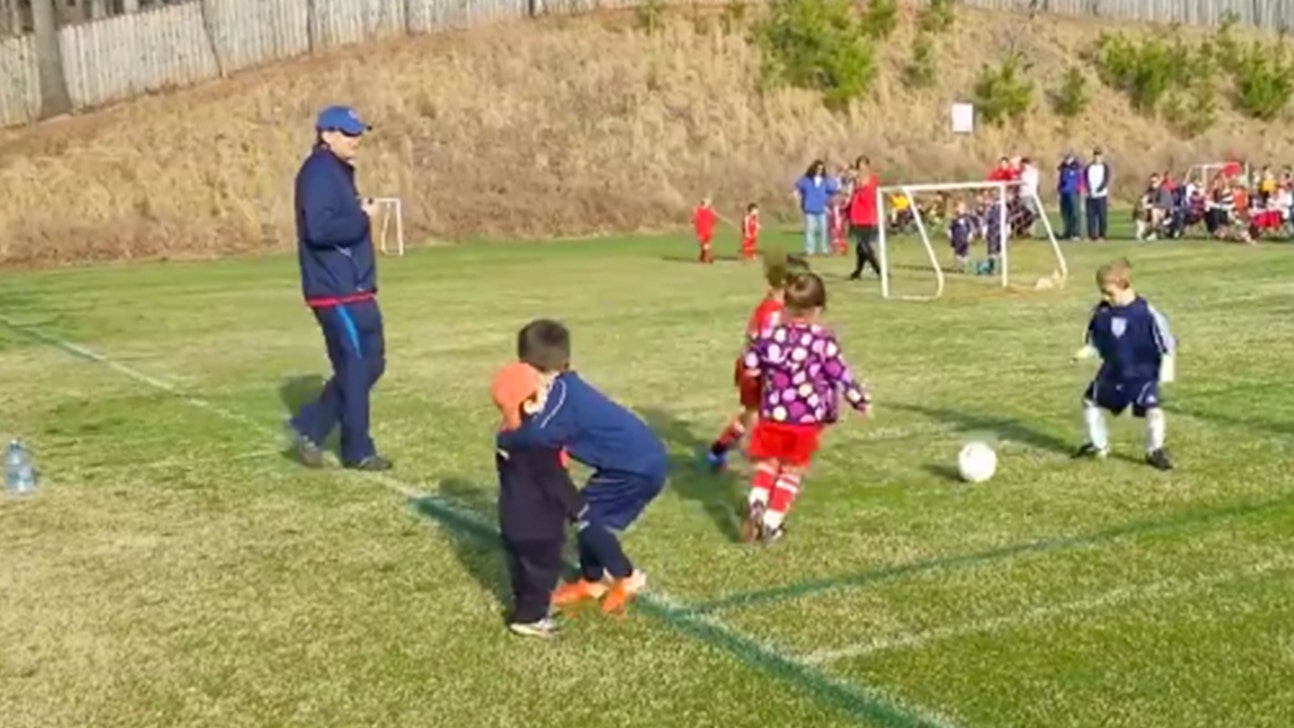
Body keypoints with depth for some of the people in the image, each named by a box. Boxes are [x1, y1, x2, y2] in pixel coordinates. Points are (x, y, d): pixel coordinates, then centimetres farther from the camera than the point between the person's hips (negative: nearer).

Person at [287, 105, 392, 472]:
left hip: (352, 289, 10)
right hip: (337, 292, -10)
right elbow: (319, 229, -25)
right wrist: (363, 219, -16)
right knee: (356, 368, -2)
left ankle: (309, 426, 18)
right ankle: (358, 452, 10)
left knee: (369, 363, 14)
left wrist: (361, 215, 1)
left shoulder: (338, 172, 17)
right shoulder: (319, 173, -14)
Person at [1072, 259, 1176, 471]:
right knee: (1090, 401, 14)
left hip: (1143, 373, -5)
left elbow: (1167, 342, -11)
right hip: (1112, 372, 6)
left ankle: (1155, 451, 3)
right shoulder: (1102, 312, -6)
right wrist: (1086, 351, -12)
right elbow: (1095, 342, 7)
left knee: (1152, 408, -21)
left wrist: (1166, 368, -14)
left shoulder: (1145, 312, -20)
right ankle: (1098, 445, 33)